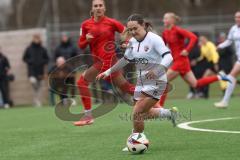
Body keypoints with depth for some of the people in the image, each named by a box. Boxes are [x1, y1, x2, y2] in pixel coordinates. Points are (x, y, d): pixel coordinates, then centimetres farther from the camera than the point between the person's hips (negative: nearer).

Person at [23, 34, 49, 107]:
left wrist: (42, 62, -7)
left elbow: (47, 59, 13)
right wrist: (30, 61, -8)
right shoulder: (29, 49, 4)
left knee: (39, 87, 5)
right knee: (33, 81, -25)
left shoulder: (43, 49, 6)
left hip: (40, 71, 2)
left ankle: (38, 102, 11)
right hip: (32, 71, -2)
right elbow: (24, 58, 9)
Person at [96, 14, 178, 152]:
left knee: (137, 113, -15)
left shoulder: (154, 39, -18)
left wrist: (157, 70, -45)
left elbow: (168, 57, -29)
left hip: (155, 83, -8)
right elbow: (126, 60, 19)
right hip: (141, 82, 8)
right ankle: (170, 113, 37)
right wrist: (108, 72, 18)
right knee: (143, 113, 16)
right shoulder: (133, 42, 4)